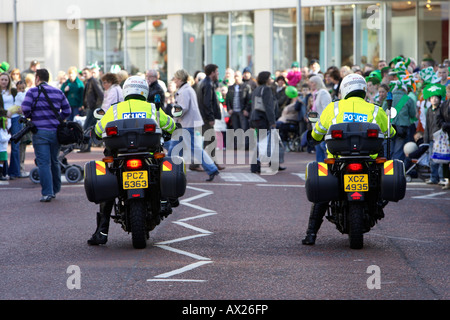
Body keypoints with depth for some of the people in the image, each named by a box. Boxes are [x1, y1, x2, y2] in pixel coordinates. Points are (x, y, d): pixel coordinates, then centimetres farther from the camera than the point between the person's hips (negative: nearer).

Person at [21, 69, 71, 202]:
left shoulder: (33, 92, -4)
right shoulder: (58, 92, 10)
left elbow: (25, 108, -14)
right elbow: (67, 111, 9)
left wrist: (30, 116, 6)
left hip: (40, 132, -4)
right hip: (56, 131, 4)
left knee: (44, 163, -5)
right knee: (54, 161, 17)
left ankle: (47, 193, -11)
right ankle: (55, 190, 25)